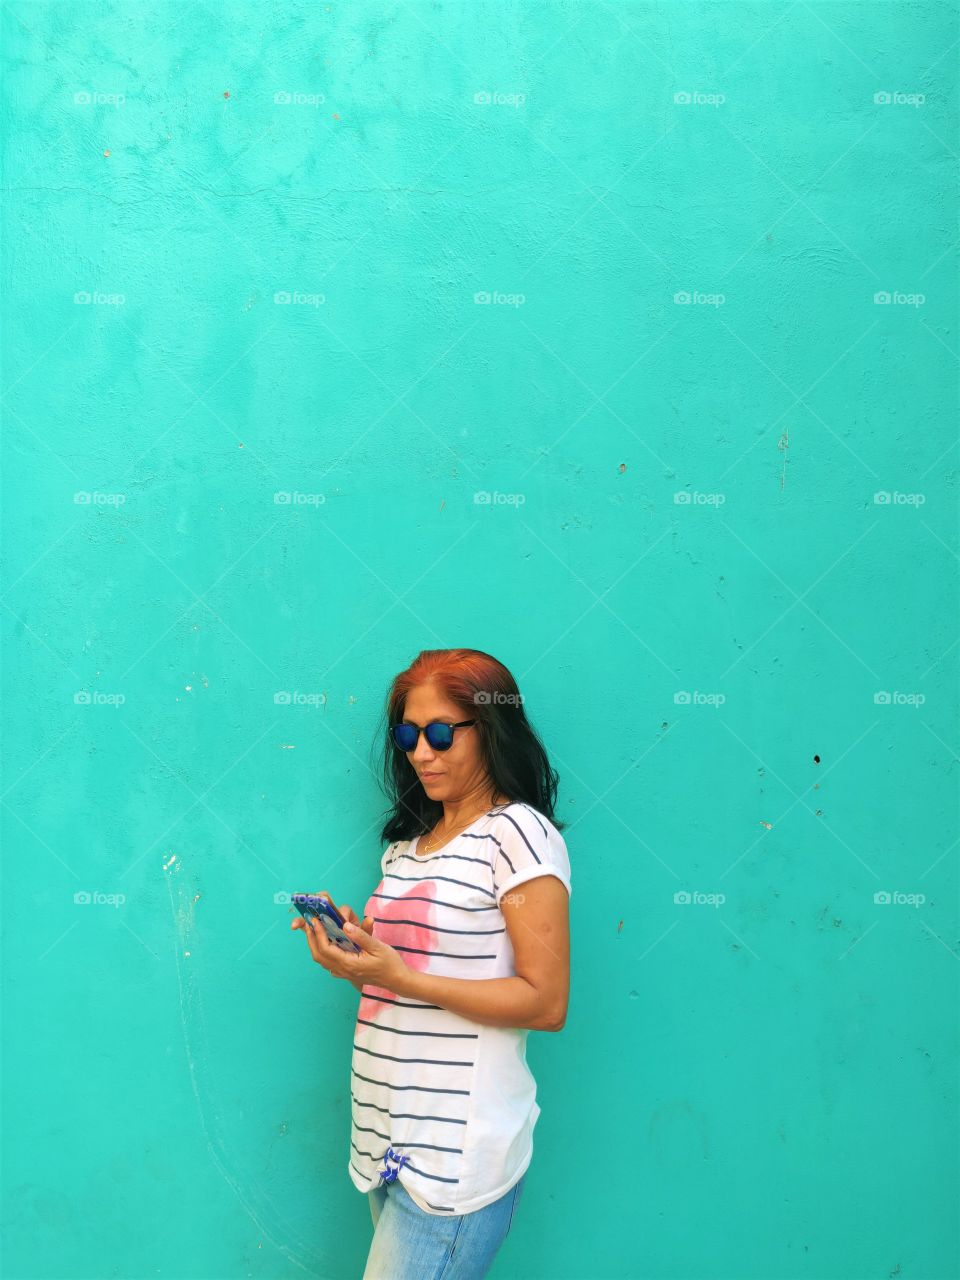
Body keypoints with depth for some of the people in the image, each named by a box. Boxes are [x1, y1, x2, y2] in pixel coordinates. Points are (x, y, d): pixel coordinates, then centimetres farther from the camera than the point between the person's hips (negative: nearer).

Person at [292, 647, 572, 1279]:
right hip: (389, 1135, 7)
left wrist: (399, 977, -19)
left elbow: (546, 1003, -14)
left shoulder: (519, 833, -8)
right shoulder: (409, 840, 16)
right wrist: (359, 955, 0)